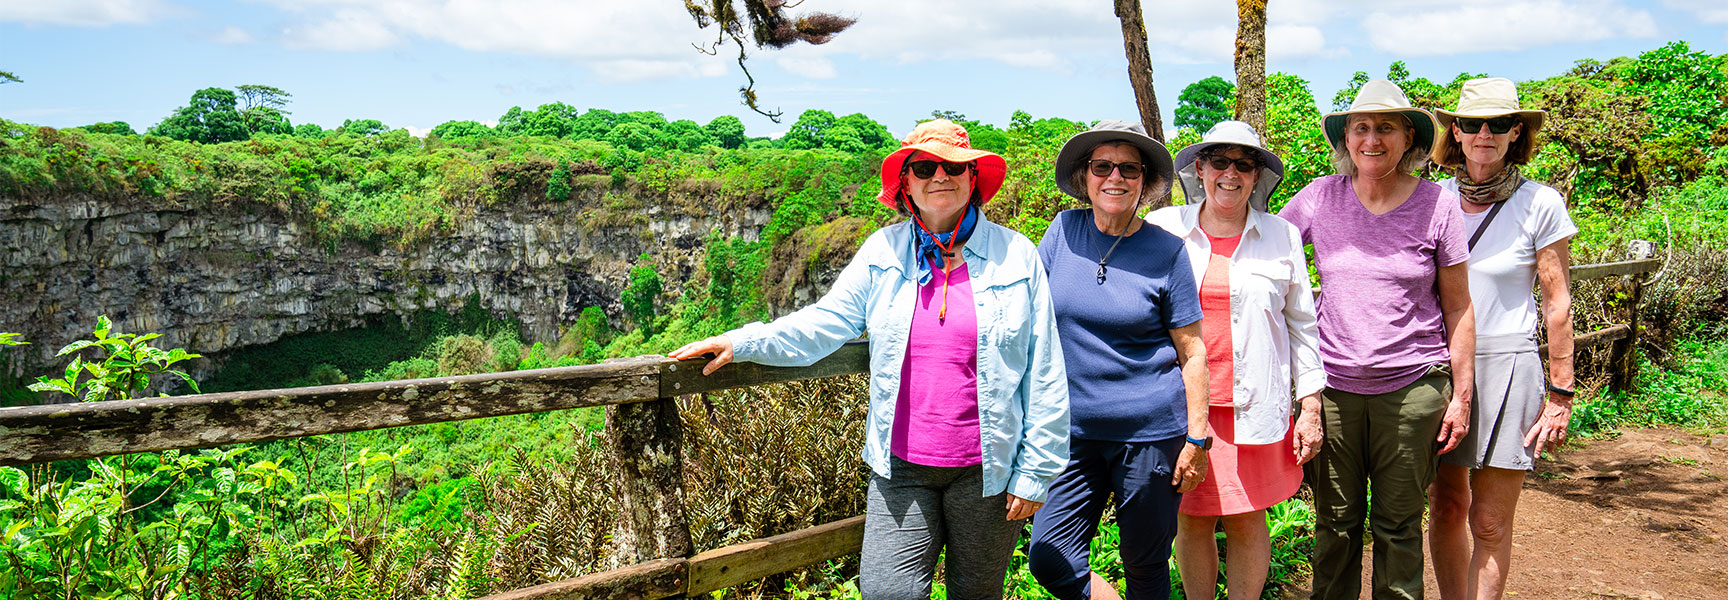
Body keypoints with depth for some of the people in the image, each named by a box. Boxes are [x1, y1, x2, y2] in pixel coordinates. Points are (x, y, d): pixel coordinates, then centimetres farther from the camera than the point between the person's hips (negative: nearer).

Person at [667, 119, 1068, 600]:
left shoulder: (1015, 255, -1)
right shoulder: (884, 252, 4)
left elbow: (1043, 376, 0)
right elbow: (825, 323, 6)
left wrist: (1034, 470, -2)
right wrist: (740, 343, -6)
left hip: (987, 470, -1)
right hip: (901, 469, 1)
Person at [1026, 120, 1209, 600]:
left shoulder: (1166, 251, -4)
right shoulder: (1064, 231, 2)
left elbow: (1192, 353, -2)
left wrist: (1196, 439, -5)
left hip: (1152, 432, -3)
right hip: (1075, 429, 3)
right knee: (1048, 558, -2)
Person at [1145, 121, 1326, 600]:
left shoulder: (1282, 237, 9)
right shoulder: (1162, 229, 5)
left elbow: (1302, 325, 10)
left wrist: (1311, 408, 6)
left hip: (1255, 407, 0)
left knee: (1247, 521, 5)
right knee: (1191, 521, 6)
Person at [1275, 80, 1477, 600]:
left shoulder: (1437, 206, -2)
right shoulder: (1320, 197, 0)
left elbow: (1458, 308, 3)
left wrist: (1461, 394, 2)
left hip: (1412, 386, -1)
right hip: (1332, 383, 1)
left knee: (1398, 524, 8)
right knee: (1335, 522, 10)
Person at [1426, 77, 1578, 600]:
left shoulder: (1540, 204, -4)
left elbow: (1557, 304, -2)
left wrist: (1560, 395, -3)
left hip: (1506, 366, -2)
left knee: (1490, 522, 3)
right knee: (1446, 506, 9)